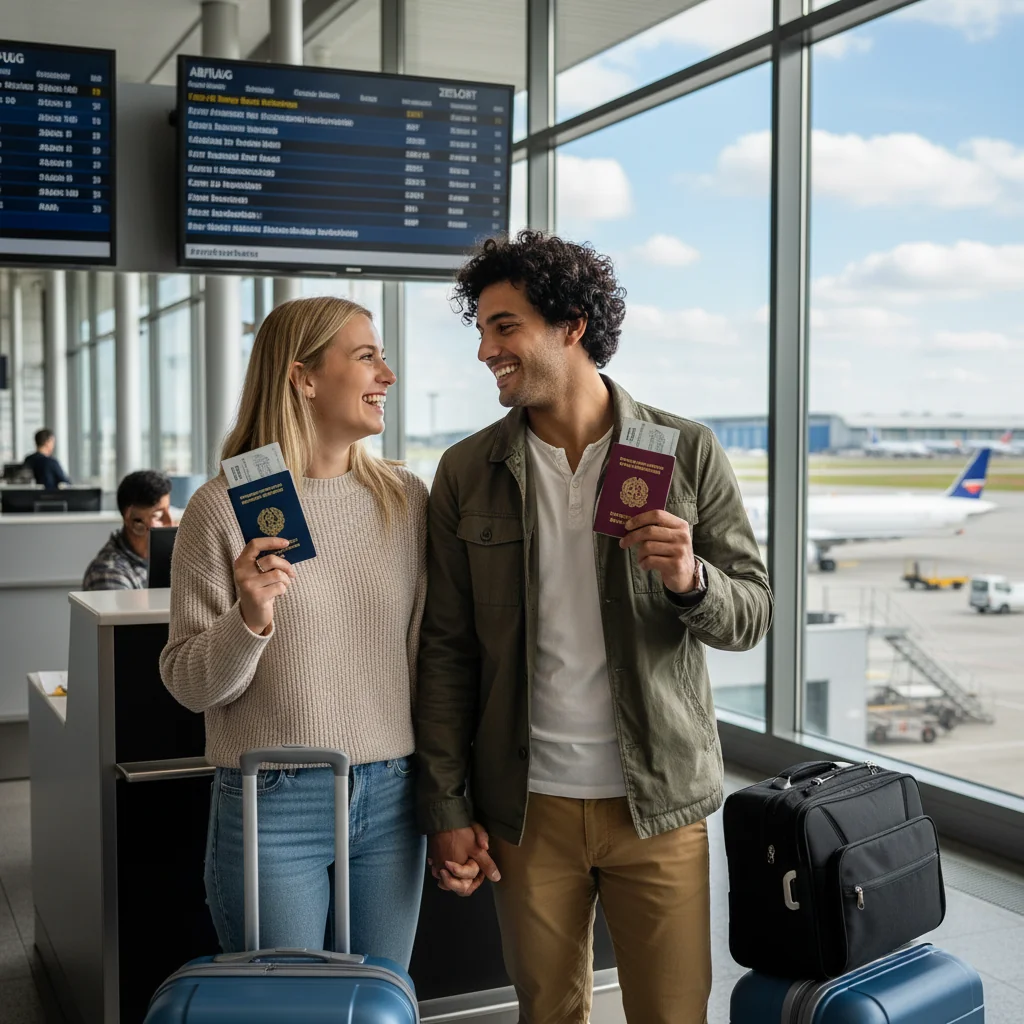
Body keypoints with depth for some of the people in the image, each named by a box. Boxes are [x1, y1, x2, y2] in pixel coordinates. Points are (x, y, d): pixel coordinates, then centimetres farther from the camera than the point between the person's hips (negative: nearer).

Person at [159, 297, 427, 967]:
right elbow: (188, 684, -6)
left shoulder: (407, 498, 4)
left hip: (390, 799, 4)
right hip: (271, 805, -3)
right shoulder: (224, 507, -8)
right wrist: (248, 621, -25)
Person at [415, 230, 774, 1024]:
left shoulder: (687, 452, -3)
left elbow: (752, 615, 0)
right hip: (527, 807, 1)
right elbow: (448, 651, 3)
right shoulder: (468, 472, 1)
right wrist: (447, 808, 0)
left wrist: (690, 580, -22)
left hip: (658, 800, -1)